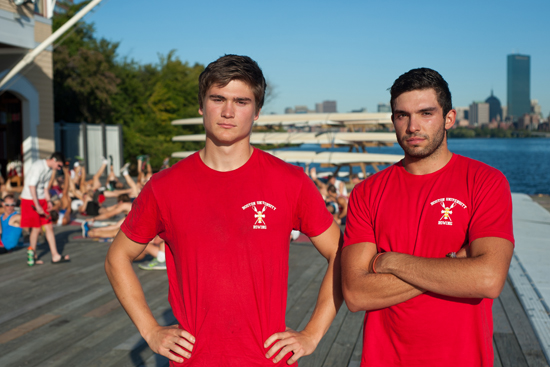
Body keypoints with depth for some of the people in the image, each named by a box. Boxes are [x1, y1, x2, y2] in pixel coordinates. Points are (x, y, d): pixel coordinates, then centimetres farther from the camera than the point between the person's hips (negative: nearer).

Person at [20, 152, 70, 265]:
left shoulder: (49, 169, 10)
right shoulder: (38, 167, -19)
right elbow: (31, 186, -23)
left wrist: (48, 201, 7)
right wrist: (37, 206, -22)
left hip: (41, 200, 8)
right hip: (30, 200, -8)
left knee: (49, 227, 3)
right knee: (36, 228, -2)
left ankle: (55, 256, 6)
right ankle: (32, 257, 14)